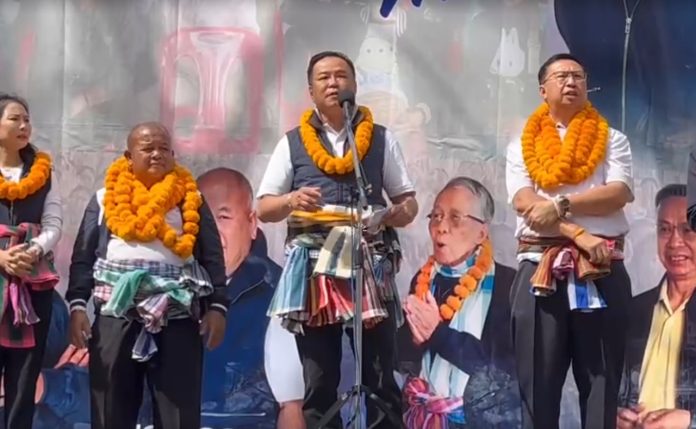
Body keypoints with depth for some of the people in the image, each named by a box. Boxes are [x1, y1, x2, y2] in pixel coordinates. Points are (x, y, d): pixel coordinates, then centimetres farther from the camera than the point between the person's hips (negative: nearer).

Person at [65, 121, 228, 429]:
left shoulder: (190, 200, 11)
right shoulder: (105, 199, 13)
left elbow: (212, 257, 6)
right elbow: (83, 257, 9)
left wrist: (217, 306, -5)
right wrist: (77, 305, -4)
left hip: (177, 314, -1)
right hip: (116, 312, 1)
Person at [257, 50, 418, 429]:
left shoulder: (381, 139, 10)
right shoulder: (293, 142, 10)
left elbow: (409, 202, 11)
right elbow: (264, 209, 7)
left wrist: (396, 214, -12)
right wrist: (291, 201, -14)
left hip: (370, 264, 0)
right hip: (313, 266, 1)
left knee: (380, 378, 0)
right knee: (318, 382, 5)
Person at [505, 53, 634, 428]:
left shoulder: (611, 140, 12)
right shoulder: (523, 146, 12)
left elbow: (619, 193, -4)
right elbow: (523, 202, -4)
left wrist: (560, 205, -14)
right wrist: (578, 234, -15)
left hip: (601, 270, 0)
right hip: (540, 268, 0)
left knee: (602, 378, 3)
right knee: (538, 380, 1)